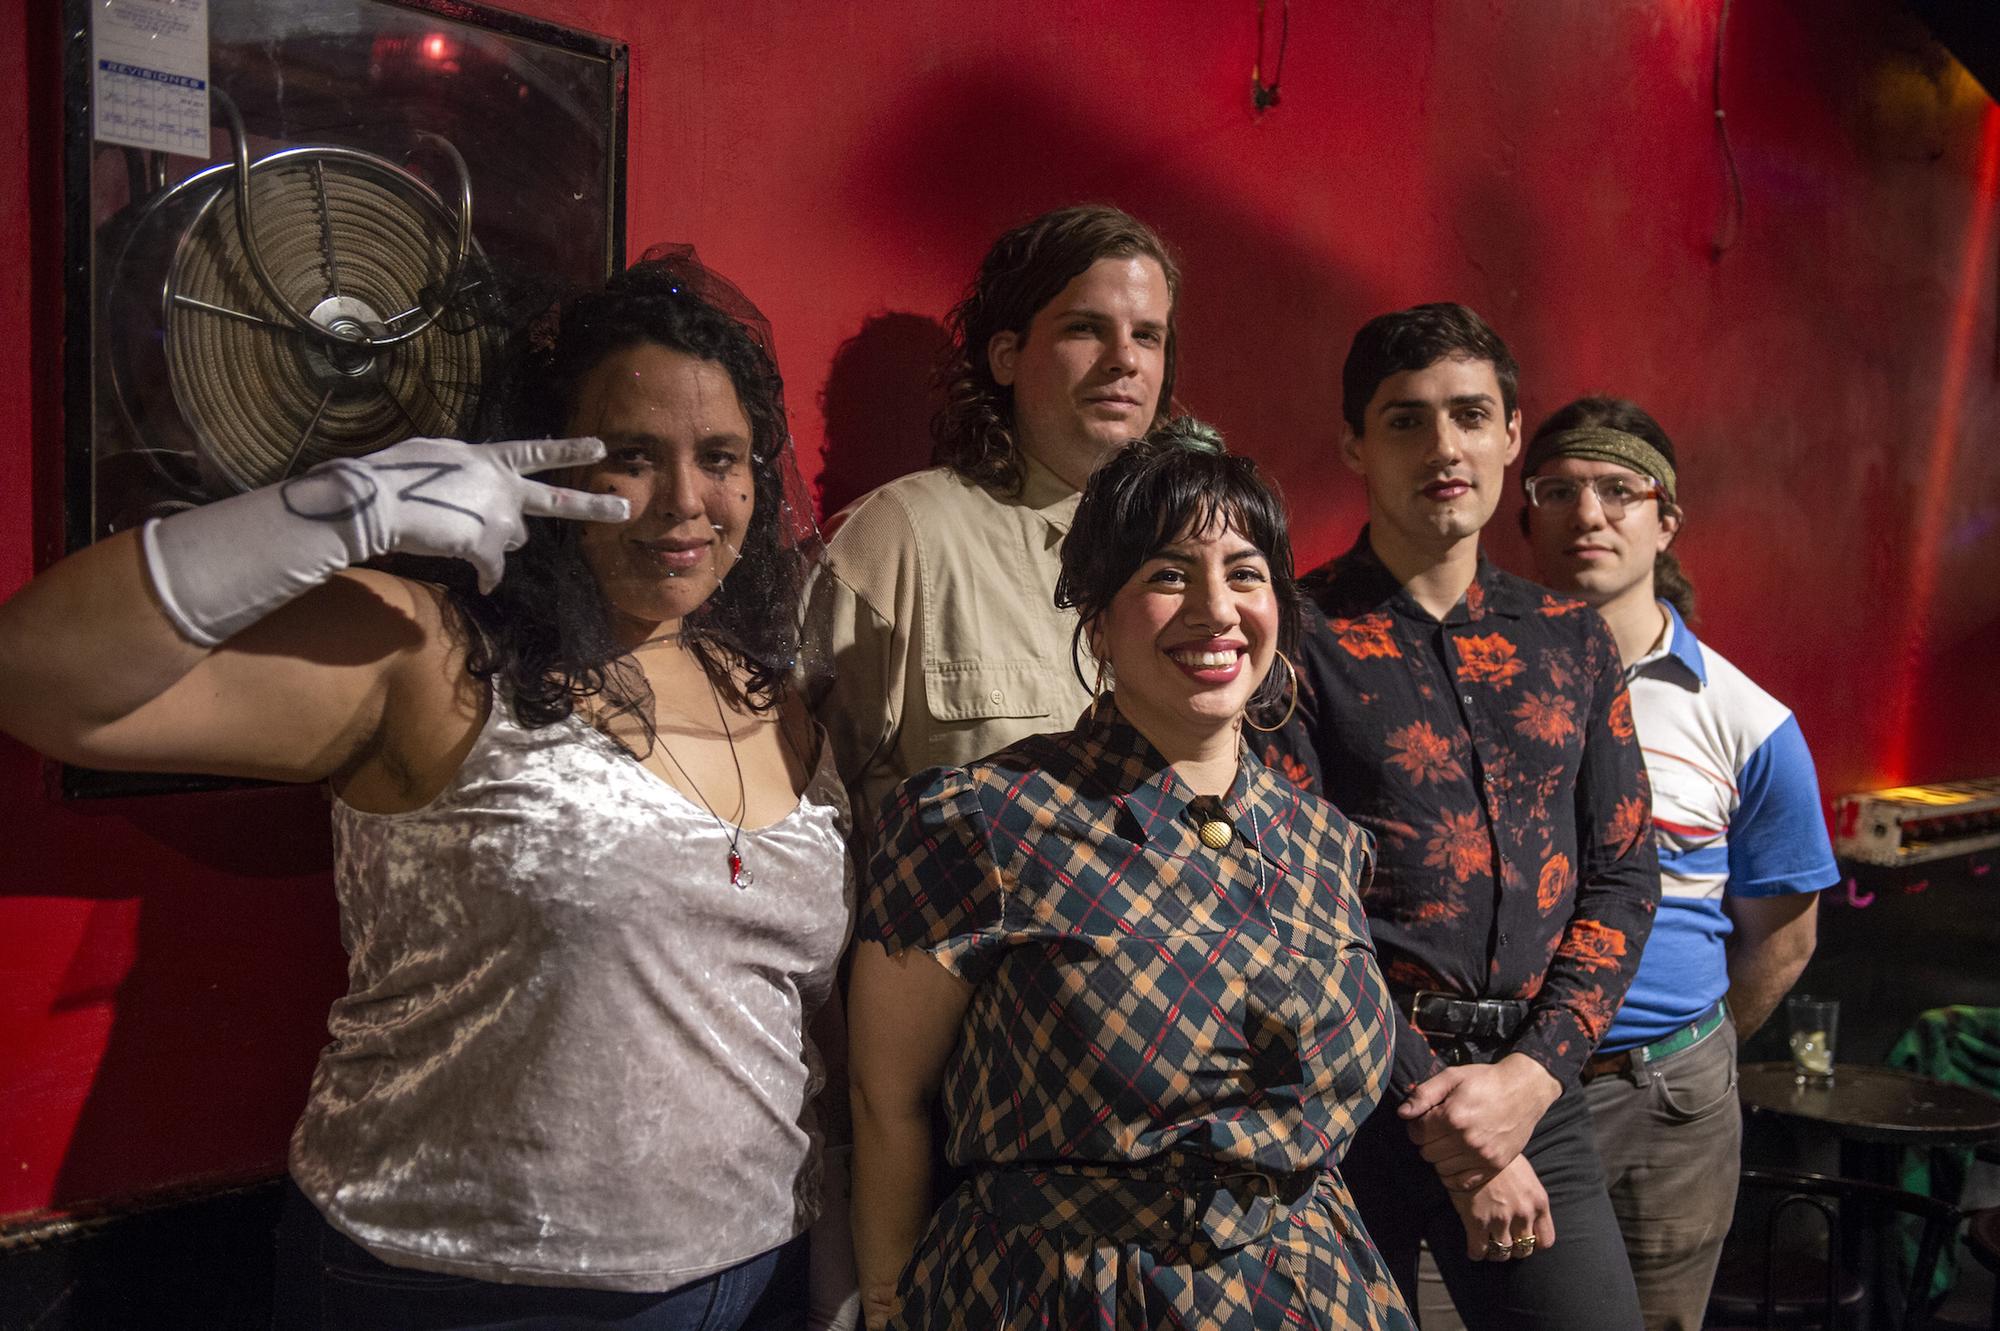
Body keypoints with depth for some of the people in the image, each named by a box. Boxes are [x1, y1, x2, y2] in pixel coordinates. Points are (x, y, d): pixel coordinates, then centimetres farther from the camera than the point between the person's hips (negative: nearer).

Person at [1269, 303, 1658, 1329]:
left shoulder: (1573, 644, 10)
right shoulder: (1297, 638, -5)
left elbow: (1622, 876, 8)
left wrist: (1532, 1072, -7)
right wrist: (1438, 1111, -13)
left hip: (1531, 1084, 4)